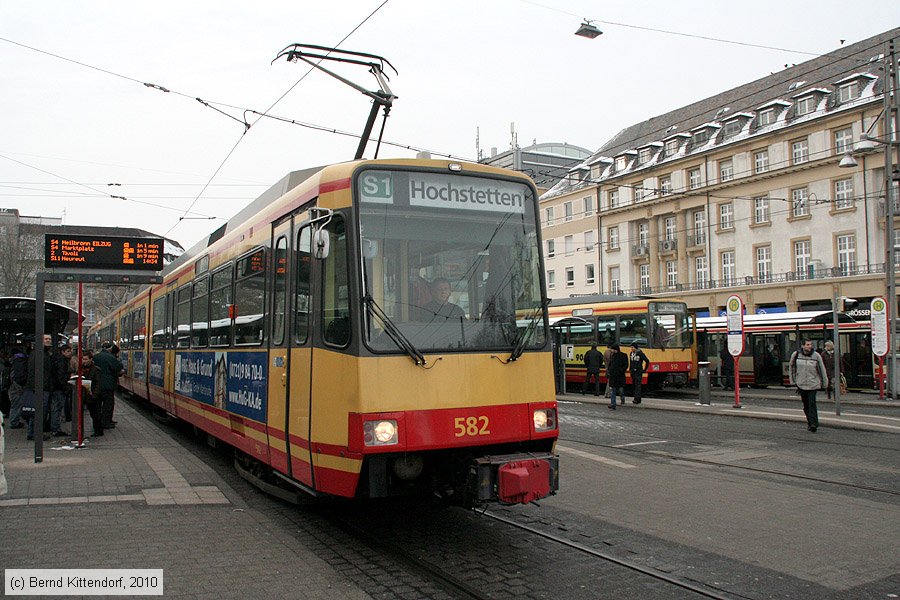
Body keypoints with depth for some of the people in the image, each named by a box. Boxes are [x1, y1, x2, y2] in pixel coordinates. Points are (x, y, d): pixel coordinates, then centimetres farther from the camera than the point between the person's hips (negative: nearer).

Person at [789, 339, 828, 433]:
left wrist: (824, 383, 7)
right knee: (805, 404, 10)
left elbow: (822, 370, 3)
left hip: (813, 384, -2)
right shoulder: (796, 355, -3)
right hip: (801, 384, 2)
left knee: (812, 403, -13)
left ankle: (813, 424, -14)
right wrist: (793, 381, 14)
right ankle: (810, 422, 25)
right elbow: (792, 367, 12)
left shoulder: (816, 356, -7)